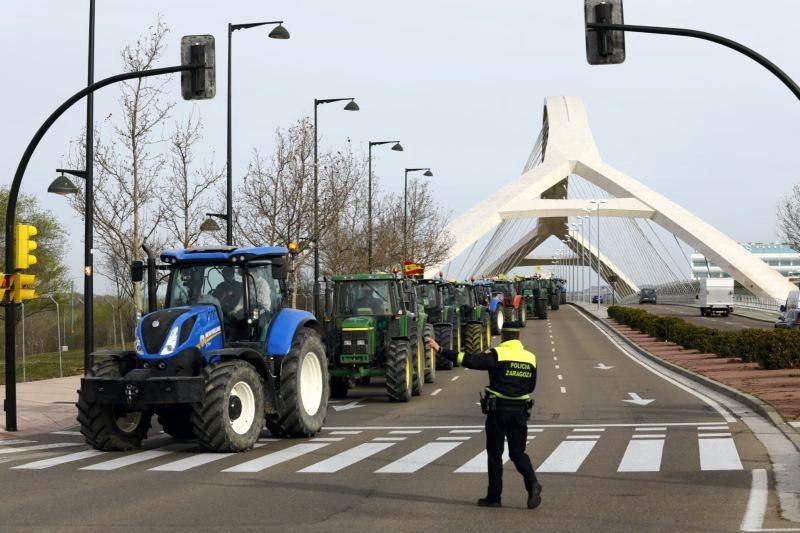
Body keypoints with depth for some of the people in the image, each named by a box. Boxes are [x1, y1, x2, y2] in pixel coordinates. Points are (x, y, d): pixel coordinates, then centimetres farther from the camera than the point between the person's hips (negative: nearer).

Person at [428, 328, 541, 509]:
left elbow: (469, 360, -18)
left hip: (498, 410, -4)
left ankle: (494, 497, 10)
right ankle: (532, 483, -11)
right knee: (518, 453, 12)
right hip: (520, 411, 4)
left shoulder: (497, 354, -10)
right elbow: (531, 386, 12)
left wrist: (441, 350, -16)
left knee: (494, 454, 6)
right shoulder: (530, 358, 4)